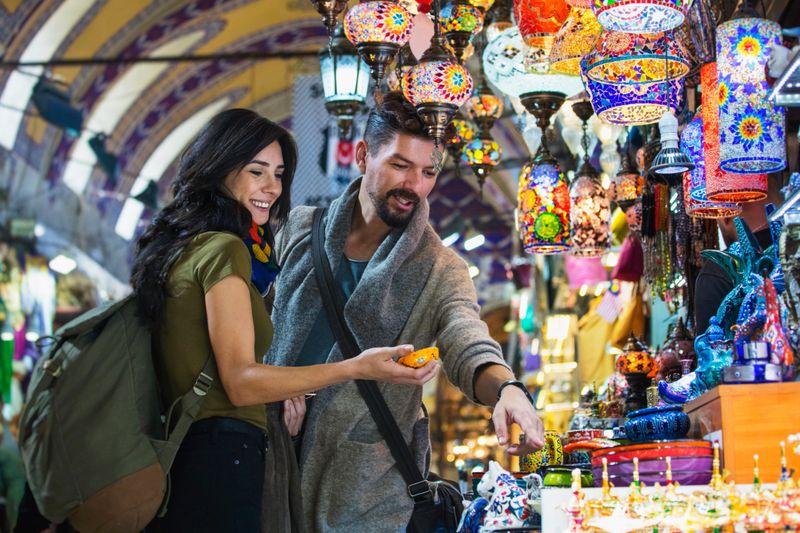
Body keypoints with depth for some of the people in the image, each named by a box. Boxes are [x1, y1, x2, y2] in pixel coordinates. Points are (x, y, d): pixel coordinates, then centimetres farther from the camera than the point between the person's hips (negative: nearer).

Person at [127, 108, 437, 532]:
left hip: (174, 451, 10)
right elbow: (240, 382, -17)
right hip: (219, 456, -10)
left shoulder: (178, 248, 17)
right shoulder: (224, 250, -11)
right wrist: (355, 368, -23)